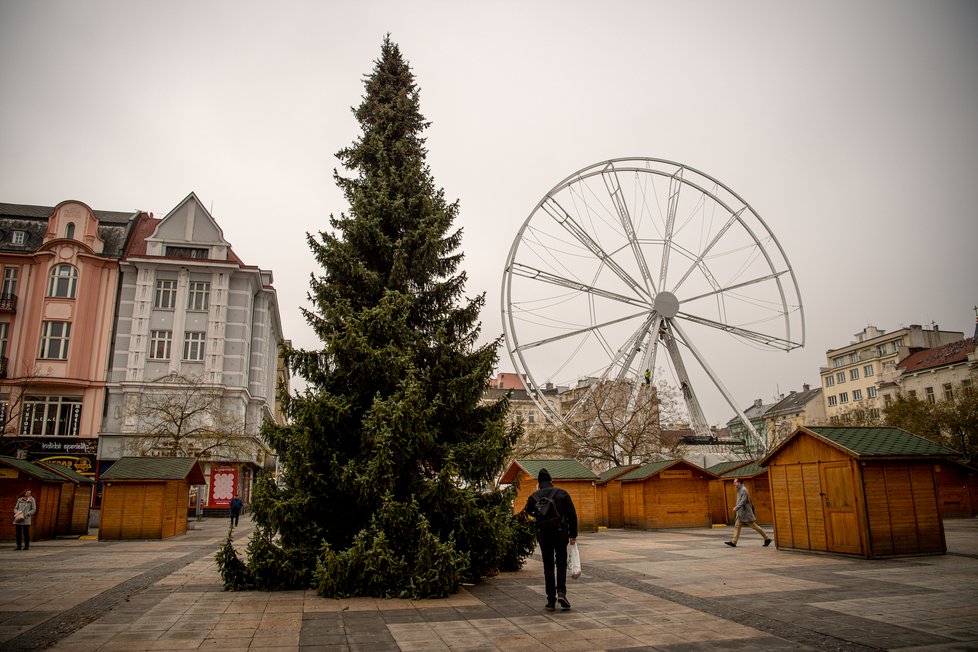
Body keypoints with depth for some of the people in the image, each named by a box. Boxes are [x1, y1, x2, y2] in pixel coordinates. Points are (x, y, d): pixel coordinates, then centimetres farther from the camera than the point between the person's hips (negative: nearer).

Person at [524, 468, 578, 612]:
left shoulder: (534, 496, 2)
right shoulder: (562, 493, 0)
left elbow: (527, 512, 15)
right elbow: (572, 515, -2)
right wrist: (573, 535, 4)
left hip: (543, 536, 1)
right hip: (561, 534, -1)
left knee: (548, 567, 9)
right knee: (561, 564, 14)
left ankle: (551, 601, 8)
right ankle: (561, 592, -5)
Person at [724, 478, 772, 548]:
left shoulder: (743, 490, -14)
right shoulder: (739, 490, 16)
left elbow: (743, 500, -23)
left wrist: (736, 507, -30)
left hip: (745, 512, -9)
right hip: (741, 513, 9)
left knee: (754, 525, -3)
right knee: (737, 526, 2)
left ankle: (766, 539, 7)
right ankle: (733, 542, -3)